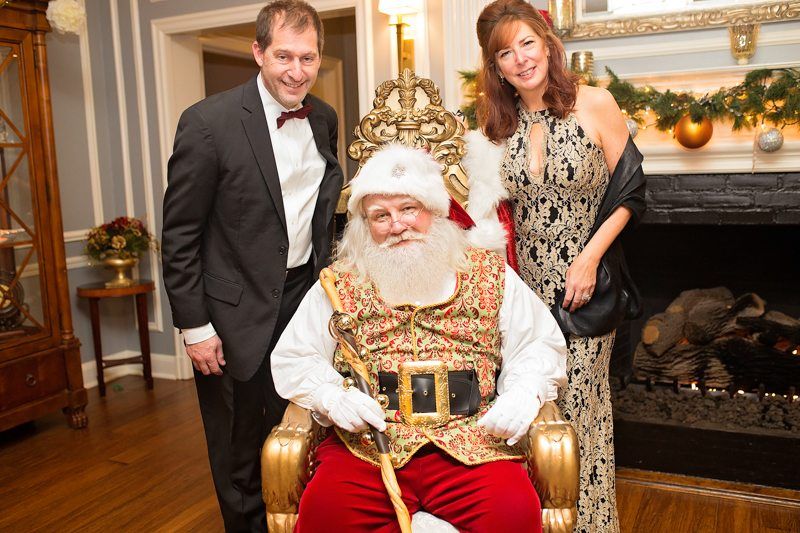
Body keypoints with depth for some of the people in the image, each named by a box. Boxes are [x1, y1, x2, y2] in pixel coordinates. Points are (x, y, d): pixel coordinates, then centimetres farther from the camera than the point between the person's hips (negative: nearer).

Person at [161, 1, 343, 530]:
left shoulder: (324, 118, 3)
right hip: (239, 310, -5)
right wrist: (195, 326, -11)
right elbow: (180, 235, -12)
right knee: (241, 451, 12)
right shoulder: (209, 122, -16)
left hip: (306, 294, 5)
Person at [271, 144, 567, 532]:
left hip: (470, 443, 1)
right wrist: (330, 395, -9)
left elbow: (540, 345, 12)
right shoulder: (339, 285, 11)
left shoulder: (490, 273, 11)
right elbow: (292, 361, 11)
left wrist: (524, 393, -8)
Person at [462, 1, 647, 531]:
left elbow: (630, 193, -3)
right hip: (525, 286, 3)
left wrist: (590, 258, -13)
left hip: (582, 287, -3)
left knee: (579, 404, 4)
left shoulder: (595, 103, -5)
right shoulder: (498, 123, 5)